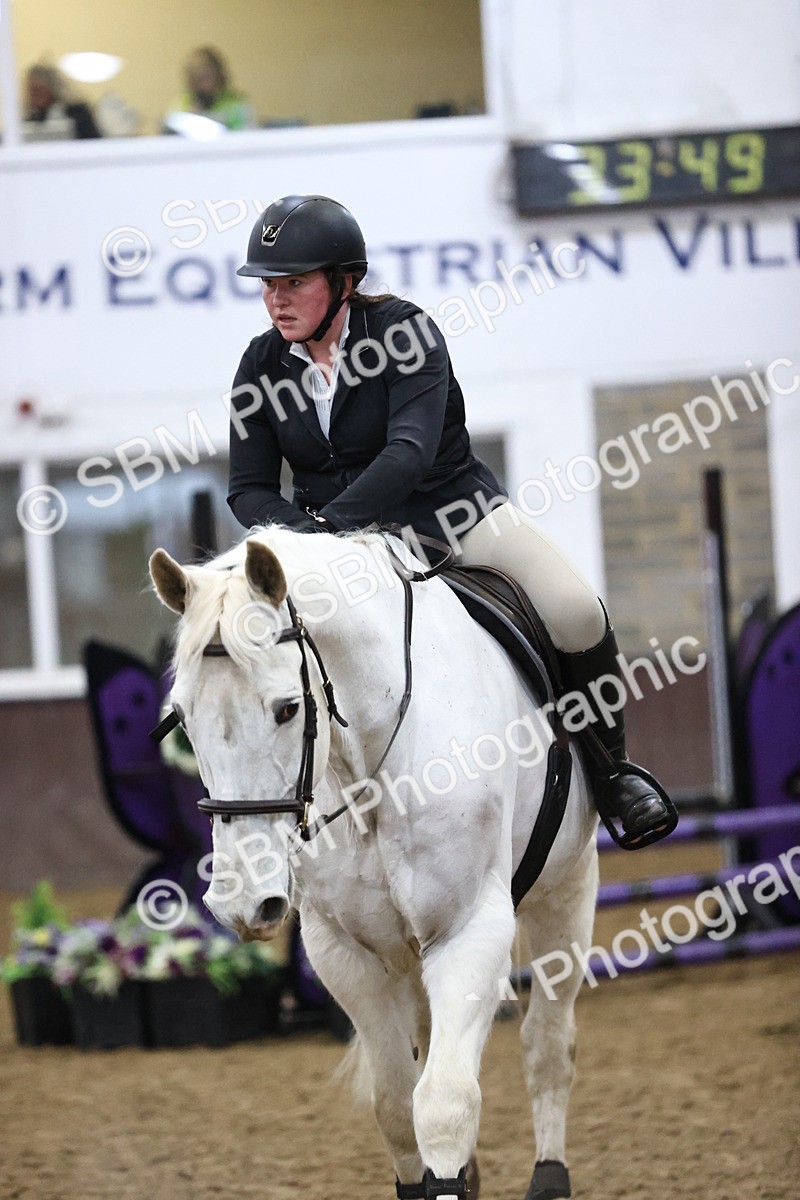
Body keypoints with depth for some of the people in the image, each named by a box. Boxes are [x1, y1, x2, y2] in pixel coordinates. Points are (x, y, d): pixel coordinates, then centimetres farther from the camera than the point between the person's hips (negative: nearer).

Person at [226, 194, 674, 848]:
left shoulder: (404, 331, -16)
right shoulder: (262, 367, -2)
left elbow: (411, 450, -30)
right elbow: (250, 489, -1)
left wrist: (330, 520, -43)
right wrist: (300, 532, -25)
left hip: (451, 508, -4)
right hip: (337, 533, 4)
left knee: (576, 614, -22)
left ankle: (610, 765, 2)